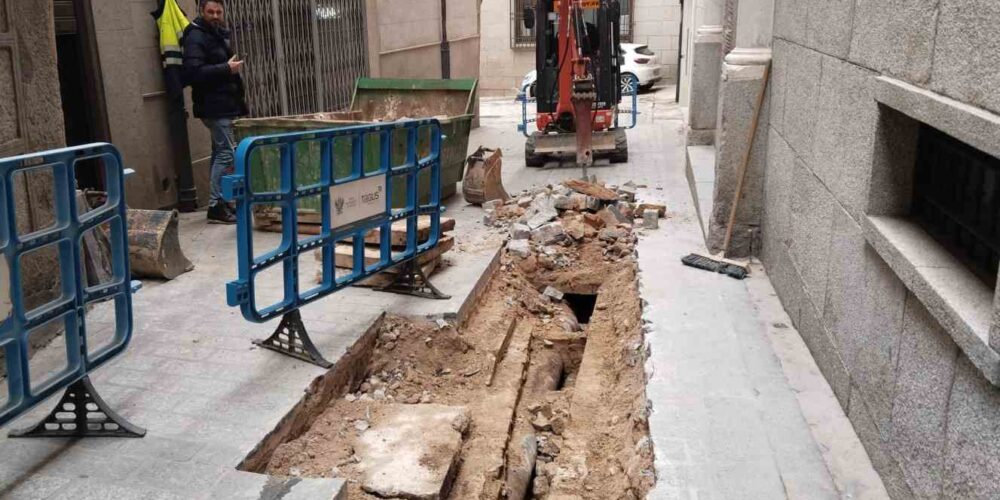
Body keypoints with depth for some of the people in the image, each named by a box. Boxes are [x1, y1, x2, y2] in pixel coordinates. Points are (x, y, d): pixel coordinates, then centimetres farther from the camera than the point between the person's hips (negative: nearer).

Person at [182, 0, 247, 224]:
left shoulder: (217, 35, 18)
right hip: (214, 106, -10)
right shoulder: (195, 38, -11)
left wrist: (232, 68, 11)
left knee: (221, 153, 12)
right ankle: (216, 206, -9)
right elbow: (194, 72, -24)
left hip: (224, 105, 10)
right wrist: (226, 69, -24)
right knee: (226, 154, -12)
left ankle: (220, 203, 20)